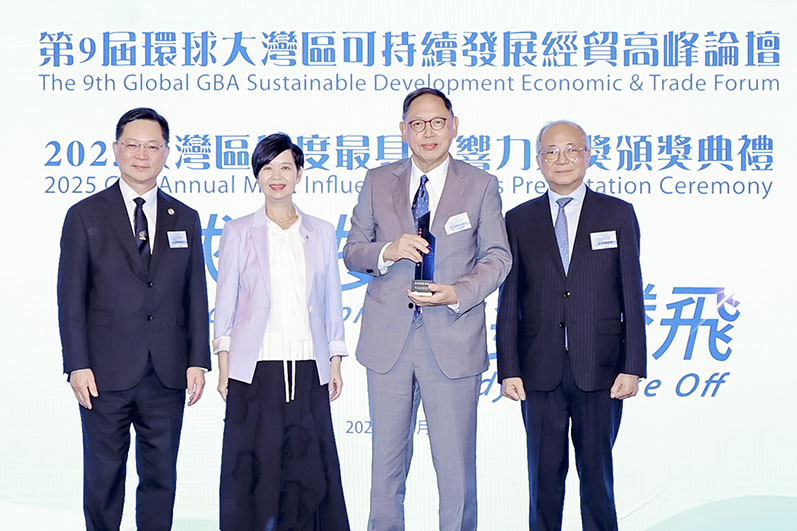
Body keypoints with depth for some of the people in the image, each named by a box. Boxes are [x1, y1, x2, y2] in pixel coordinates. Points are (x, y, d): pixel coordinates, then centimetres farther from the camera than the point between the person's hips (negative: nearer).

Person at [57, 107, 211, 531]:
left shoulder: (185, 219, 10)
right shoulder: (86, 216, 1)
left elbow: (195, 296, 10)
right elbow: (70, 297, -2)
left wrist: (198, 360, 1)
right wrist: (77, 365, -9)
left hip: (167, 376, 3)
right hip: (106, 374, -2)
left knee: (161, 475, 9)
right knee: (104, 476, 6)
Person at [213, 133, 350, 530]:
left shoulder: (321, 233, 10)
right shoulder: (238, 232, 5)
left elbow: (332, 301, 11)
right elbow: (225, 301, 5)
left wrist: (335, 362, 7)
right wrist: (223, 364, -1)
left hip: (308, 366, 1)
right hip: (255, 366, -1)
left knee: (308, 465, 2)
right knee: (252, 467, 1)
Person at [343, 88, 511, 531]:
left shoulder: (481, 185, 3)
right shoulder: (378, 182, 9)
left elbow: (497, 257, 2)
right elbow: (352, 252, 8)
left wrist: (458, 293, -15)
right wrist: (388, 252, -13)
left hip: (453, 341, -2)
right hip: (389, 340, 2)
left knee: (456, 464, 2)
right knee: (387, 459, 10)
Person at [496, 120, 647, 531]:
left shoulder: (618, 214, 6)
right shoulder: (519, 220, 8)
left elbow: (632, 295, 2)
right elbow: (509, 302, 5)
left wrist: (632, 367, -5)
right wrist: (509, 370, -2)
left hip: (599, 371, -1)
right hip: (540, 371, 1)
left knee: (597, 472, 5)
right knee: (544, 474, 6)